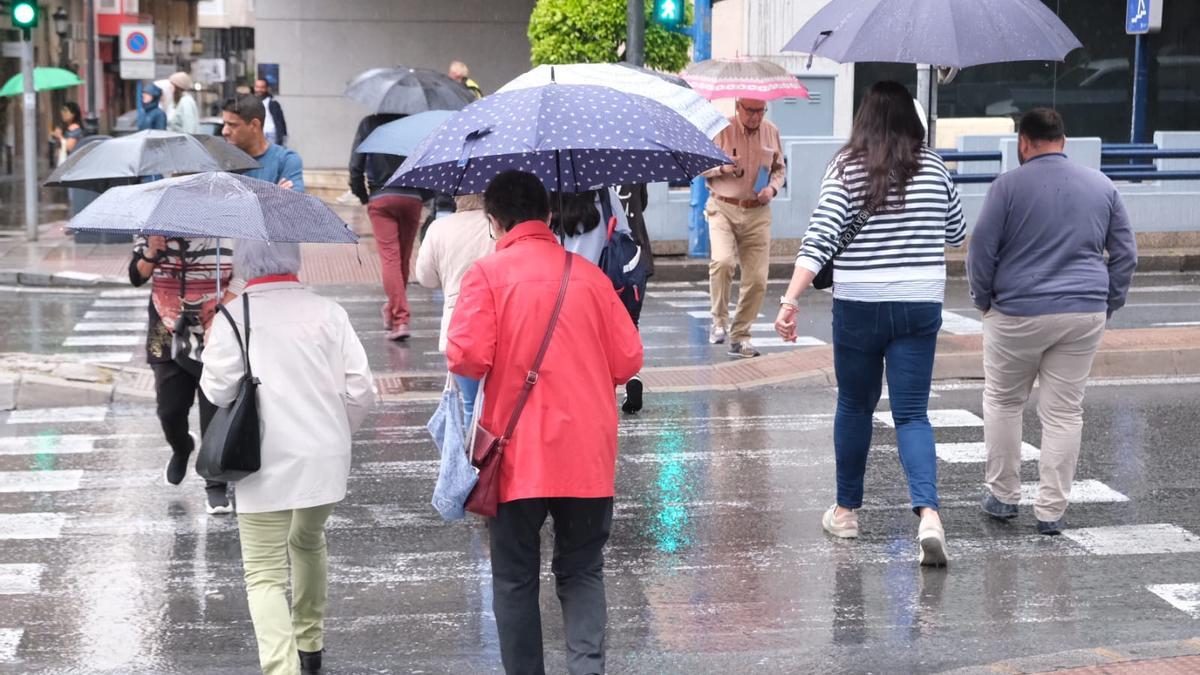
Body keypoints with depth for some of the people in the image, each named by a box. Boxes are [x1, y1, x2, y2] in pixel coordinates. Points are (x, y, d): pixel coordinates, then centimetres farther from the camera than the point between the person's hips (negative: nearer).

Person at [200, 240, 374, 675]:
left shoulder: (233, 317, -7)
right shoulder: (328, 313, 0)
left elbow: (217, 391, -9)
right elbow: (360, 390, -3)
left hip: (265, 463, -4)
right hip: (326, 459, 4)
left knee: (265, 574, 0)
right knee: (309, 541, 28)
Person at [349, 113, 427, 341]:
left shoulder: (368, 123, 1)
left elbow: (356, 165, -2)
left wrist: (363, 196, 11)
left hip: (380, 199, -2)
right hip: (412, 198, 2)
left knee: (389, 256, -6)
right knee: (404, 258, 15)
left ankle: (400, 318, -16)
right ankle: (394, 308, 31)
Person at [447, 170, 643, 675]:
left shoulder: (487, 273, -5)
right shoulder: (590, 276, 4)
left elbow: (467, 357, -16)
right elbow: (628, 360, 4)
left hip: (518, 453, -2)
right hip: (588, 455, 3)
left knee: (515, 581, 11)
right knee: (582, 573, 13)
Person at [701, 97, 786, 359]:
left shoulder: (772, 132, 9)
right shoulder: (721, 129, -4)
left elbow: (779, 169, 20)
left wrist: (772, 188, -1)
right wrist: (723, 168, -17)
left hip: (757, 213, 4)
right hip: (723, 209, -3)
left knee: (757, 280, -1)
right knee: (723, 261, -28)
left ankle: (740, 337, 14)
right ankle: (719, 321, -7)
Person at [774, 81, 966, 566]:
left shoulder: (845, 168, -5)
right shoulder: (934, 169, 3)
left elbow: (819, 238, -15)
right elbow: (956, 235, 15)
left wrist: (791, 299, -19)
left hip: (858, 306, -1)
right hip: (920, 305, 1)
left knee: (855, 406, 16)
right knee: (912, 414, 2)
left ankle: (846, 510, 27)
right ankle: (928, 513, -17)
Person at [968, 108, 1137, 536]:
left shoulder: (1009, 186, -6)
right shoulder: (1102, 187, 6)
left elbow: (981, 250, -6)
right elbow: (1126, 254, 9)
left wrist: (984, 301, 8)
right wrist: (1108, 305, 15)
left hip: (1018, 314, -3)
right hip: (1084, 315, 3)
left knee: (1003, 402, 15)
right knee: (1064, 412, 6)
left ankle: (1003, 495, 20)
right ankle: (1051, 511, 7)